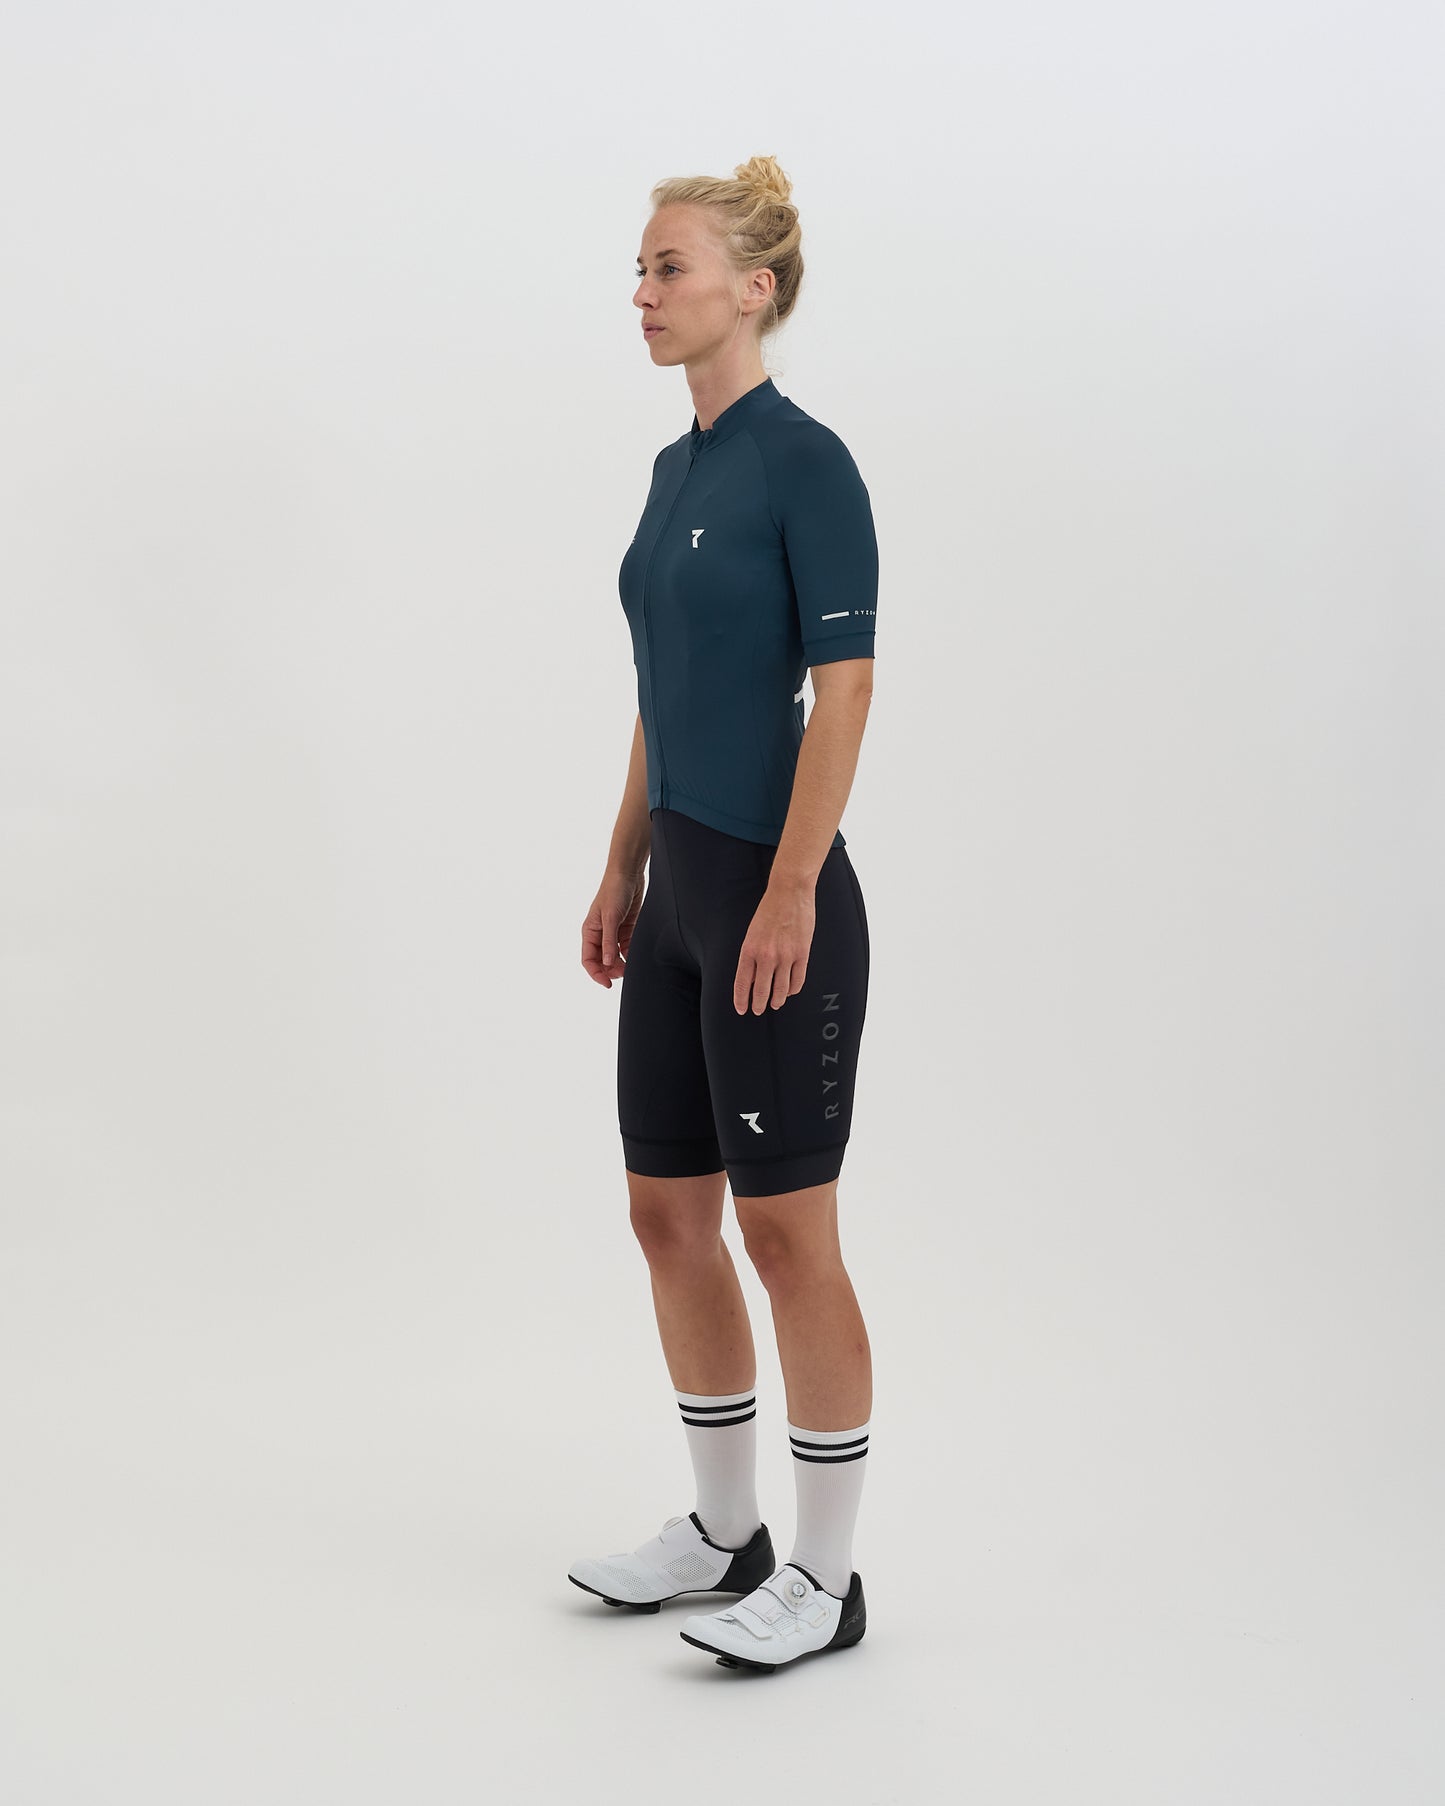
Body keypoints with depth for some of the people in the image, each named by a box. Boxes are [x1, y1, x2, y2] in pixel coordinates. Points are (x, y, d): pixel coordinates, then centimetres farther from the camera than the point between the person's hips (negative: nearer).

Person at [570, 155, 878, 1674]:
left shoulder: (806, 460, -13)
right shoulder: (677, 465, 14)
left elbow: (844, 688, -18)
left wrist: (790, 892, -22)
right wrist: (624, 868, 18)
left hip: (774, 892, -9)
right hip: (683, 890, 9)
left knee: (786, 1231, -1)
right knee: (669, 1215, 14)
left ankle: (825, 1574, 12)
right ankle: (722, 1528, 27)